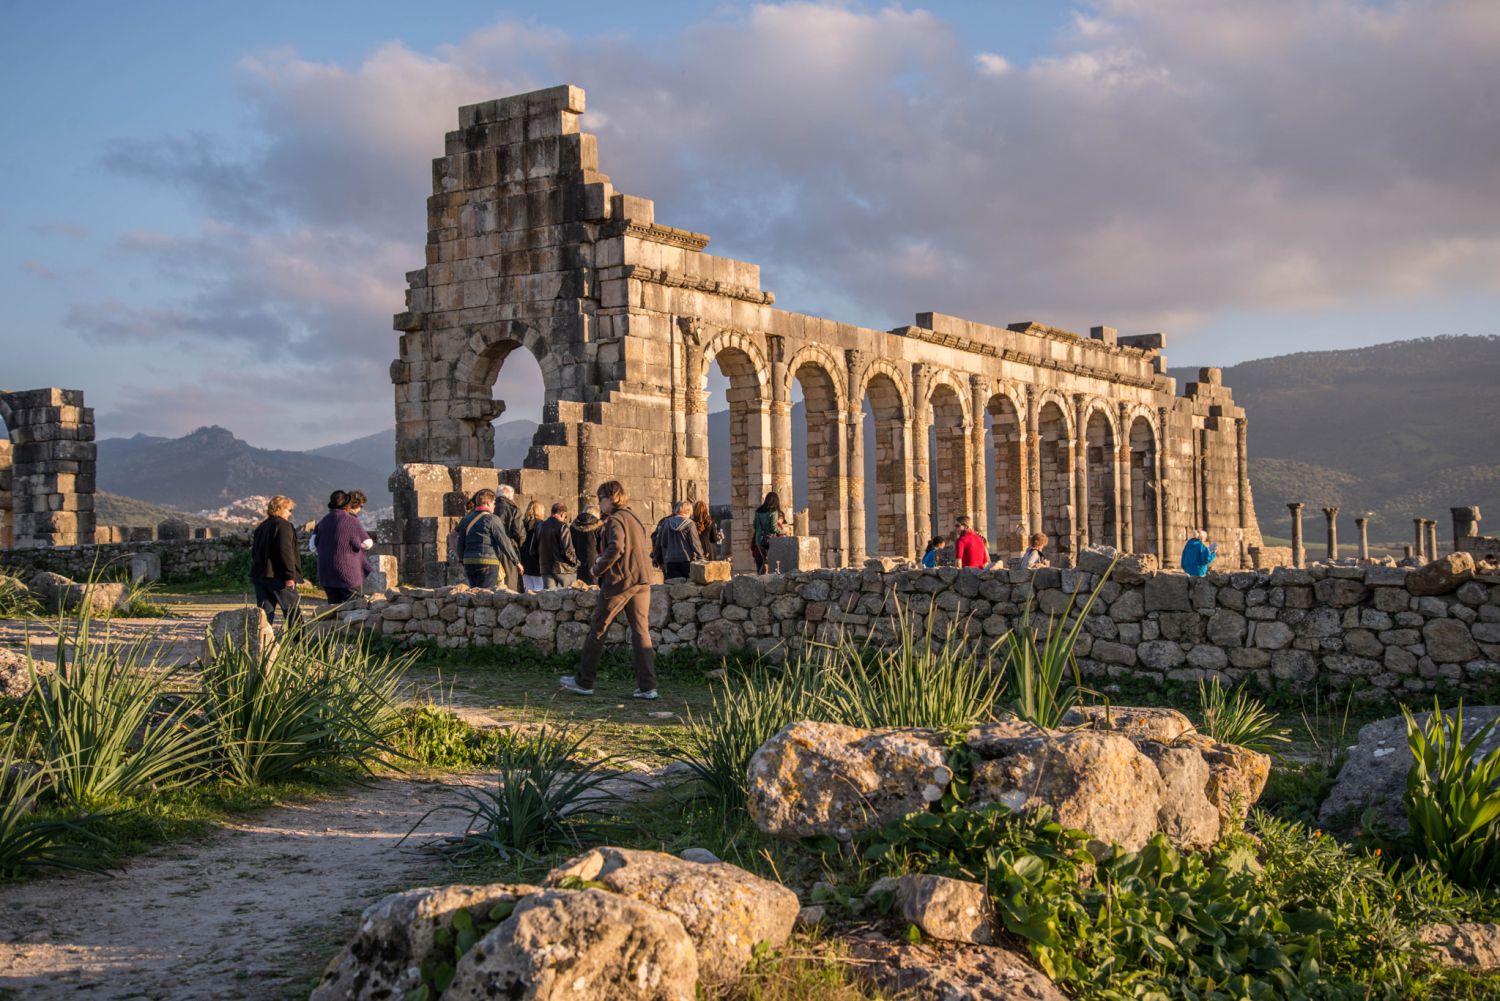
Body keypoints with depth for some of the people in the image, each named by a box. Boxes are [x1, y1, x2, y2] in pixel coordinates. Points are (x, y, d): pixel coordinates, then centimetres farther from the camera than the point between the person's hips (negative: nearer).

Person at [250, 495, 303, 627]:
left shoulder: (261, 527, 18)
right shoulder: (283, 526, -9)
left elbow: (254, 552, 22)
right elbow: (286, 552, -18)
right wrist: (290, 575, -19)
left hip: (260, 575, 8)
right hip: (279, 576, -8)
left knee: (265, 613, 6)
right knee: (293, 613, -1)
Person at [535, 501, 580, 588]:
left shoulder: (540, 526, 7)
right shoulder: (562, 527, -12)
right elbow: (568, 550, -18)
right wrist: (575, 562, -1)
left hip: (545, 568, 5)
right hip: (563, 568, -5)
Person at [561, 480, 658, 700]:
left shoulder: (614, 520, -9)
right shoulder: (634, 518, 16)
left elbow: (616, 547, -24)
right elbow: (647, 547, 23)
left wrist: (598, 569, -11)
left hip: (619, 582, -7)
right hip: (642, 582, 7)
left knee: (597, 630, 5)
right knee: (641, 631, 4)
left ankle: (584, 681, 13)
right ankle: (647, 686, -3)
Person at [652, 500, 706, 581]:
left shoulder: (666, 523, 5)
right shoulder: (689, 524, -6)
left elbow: (659, 543, 11)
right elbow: (695, 543, -7)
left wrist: (657, 558, 21)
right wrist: (701, 558, 1)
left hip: (670, 561, 3)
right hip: (687, 560, -3)